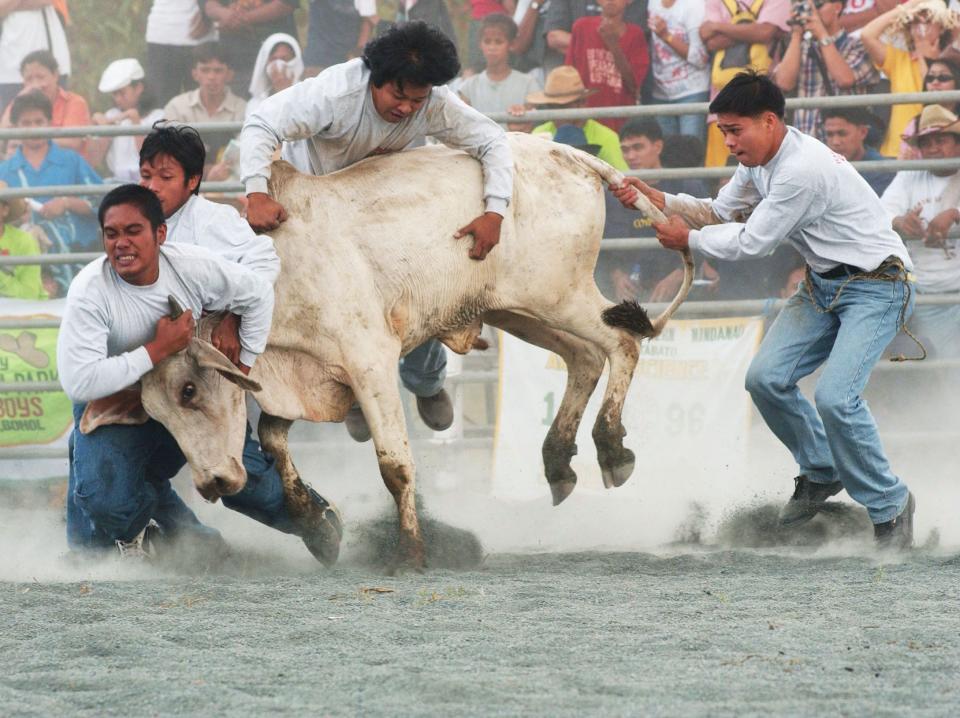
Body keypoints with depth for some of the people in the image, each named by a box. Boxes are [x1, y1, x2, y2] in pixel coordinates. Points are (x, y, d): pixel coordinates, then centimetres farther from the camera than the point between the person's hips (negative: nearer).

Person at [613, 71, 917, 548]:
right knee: (766, 378, -1)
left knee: (835, 396, -23)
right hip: (822, 285, 10)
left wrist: (688, 239, -6)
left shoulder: (802, 170, -28)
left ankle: (889, 506, -4)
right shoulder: (760, 161, 3)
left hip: (875, 287, -9)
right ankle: (821, 472, 22)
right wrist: (656, 199, -2)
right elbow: (718, 211, 12)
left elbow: (752, 242, -20)